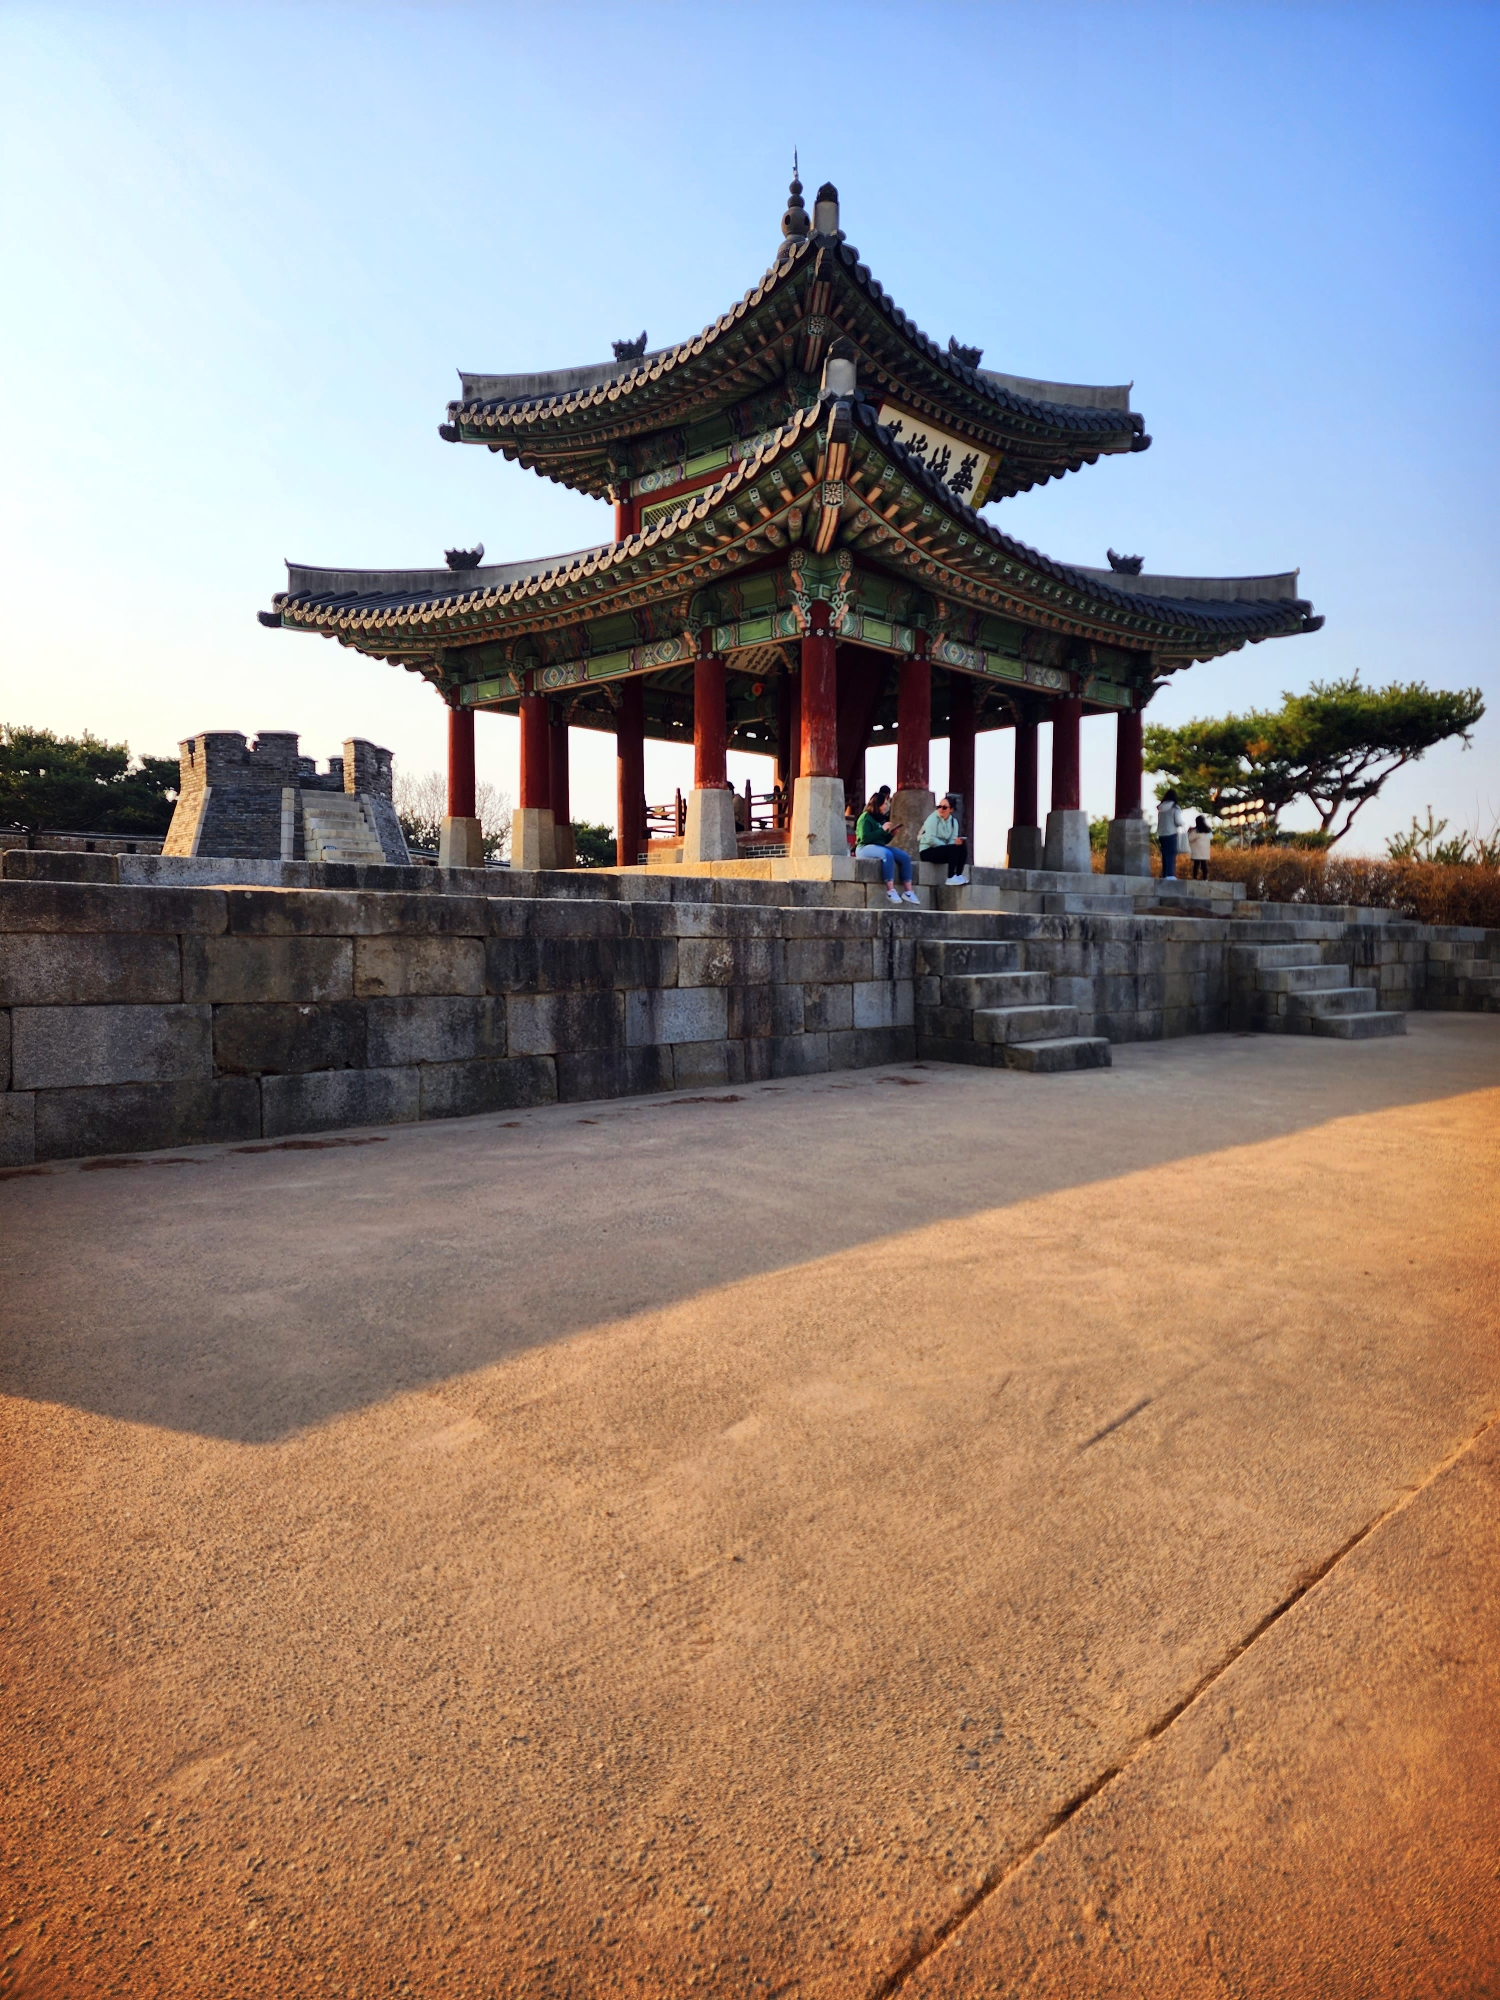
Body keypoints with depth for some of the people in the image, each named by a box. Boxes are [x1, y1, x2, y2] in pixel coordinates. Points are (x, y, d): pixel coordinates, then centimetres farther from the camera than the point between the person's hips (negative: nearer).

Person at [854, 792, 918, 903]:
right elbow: (864, 837, -20)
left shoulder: (881, 818, 15)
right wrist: (882, 830, -18)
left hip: (880, 847, 8)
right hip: (864, 848, -8)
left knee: (904, 857, -12)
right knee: (887, 854, -37)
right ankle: (890, 890, -37)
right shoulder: (865, 817, -7)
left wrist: (891, 834, -1)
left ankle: (908, 892, -17)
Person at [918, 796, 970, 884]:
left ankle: (958, 875, -17)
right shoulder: (933, 818, -10)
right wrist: (946, 845, -21)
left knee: (963, 847, -16)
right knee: (953, 848, -28)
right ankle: (951, 878, -27)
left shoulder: (953, 821, 8)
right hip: (927, 851, -6)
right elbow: (930, 839, -20)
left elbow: (952, 840, -2)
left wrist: (957, 841, -26)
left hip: (942, 850, 7)